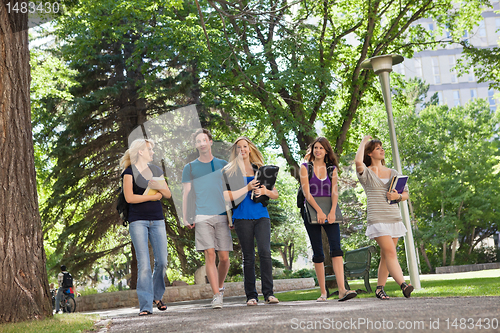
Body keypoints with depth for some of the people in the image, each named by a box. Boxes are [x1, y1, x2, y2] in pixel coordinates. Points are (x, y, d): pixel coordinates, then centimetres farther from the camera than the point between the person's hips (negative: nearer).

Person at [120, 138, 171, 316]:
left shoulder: (156, 170, 16)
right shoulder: (130, 171, -1)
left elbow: (168, 194, 14)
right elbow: (129, 197, -12)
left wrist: (159, 187, -7)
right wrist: (152, 196, -7)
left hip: (157, 220, 5)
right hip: (138, 220, -5)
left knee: (162, 261, 0)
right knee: (144, 263, -9)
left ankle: (157, 296, 22)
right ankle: (145, 306, -6)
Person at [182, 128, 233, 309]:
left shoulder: (223, 165, 15)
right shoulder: (190, 167, 12)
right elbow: (186, 193, 10)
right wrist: (185, 217, 0)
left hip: (222, 216, 1)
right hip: (202, 217, -1)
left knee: (224, 257, -1)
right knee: (210, 255, -11)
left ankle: (220, 286, 24)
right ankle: (217, 296, -6)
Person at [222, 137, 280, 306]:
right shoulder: (229, 171, 9)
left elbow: (275, 195, 15)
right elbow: (227, 196, -2)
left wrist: (264, 191, -6)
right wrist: (247, 188, -10)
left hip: (261, 215, 1)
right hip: (242, 217, -1)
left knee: (265, 252, -12)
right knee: (248, 256, 1)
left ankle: (268, 293, -8)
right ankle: (251, 295, 8)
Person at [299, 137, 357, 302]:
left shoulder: (332, 168, 10)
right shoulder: (305, 167, 4)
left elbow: (334, 192, 0)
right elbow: (306, 192, -7)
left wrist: (332, 211, -16)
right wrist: (319, 211, -18)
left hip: (329, 212, 1)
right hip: (312, 211, -1)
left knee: (336, 248, -15)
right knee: (318, 253, 0)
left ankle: (342, 290, -23)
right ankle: (323, 292, 8)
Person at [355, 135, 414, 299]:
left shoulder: (393, 173, 15)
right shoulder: (366, 173, 0)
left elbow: (406, 194, 16)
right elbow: (358, 161, -23)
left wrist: (398, 196, -8)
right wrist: (363, 142, -7)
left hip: (394, 218, 5)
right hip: (377, 219, -5)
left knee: (386, 255, 6)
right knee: (390, 253, -16)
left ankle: (379, 288, 14)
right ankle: (403, 285, -25)